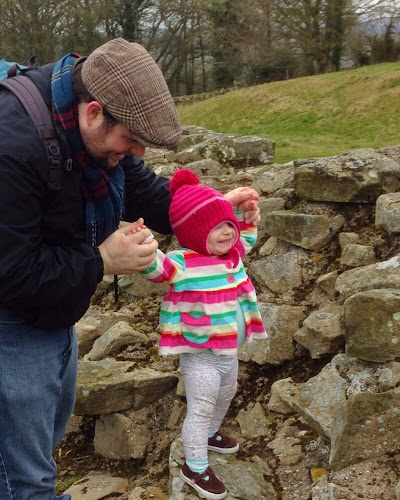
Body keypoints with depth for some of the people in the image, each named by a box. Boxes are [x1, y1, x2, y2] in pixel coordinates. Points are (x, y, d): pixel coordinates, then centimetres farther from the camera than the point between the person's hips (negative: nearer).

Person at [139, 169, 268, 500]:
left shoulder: (232, 255, 0)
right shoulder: (183, 264, -24)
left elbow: (247, 240, 22)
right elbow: (156, 268, -41)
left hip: (229, 351, 9)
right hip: (200, 355, -9)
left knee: (225, 395, 30)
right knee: (201, 408, 2)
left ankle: (211, 434, 59)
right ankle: (195, 468, 22)